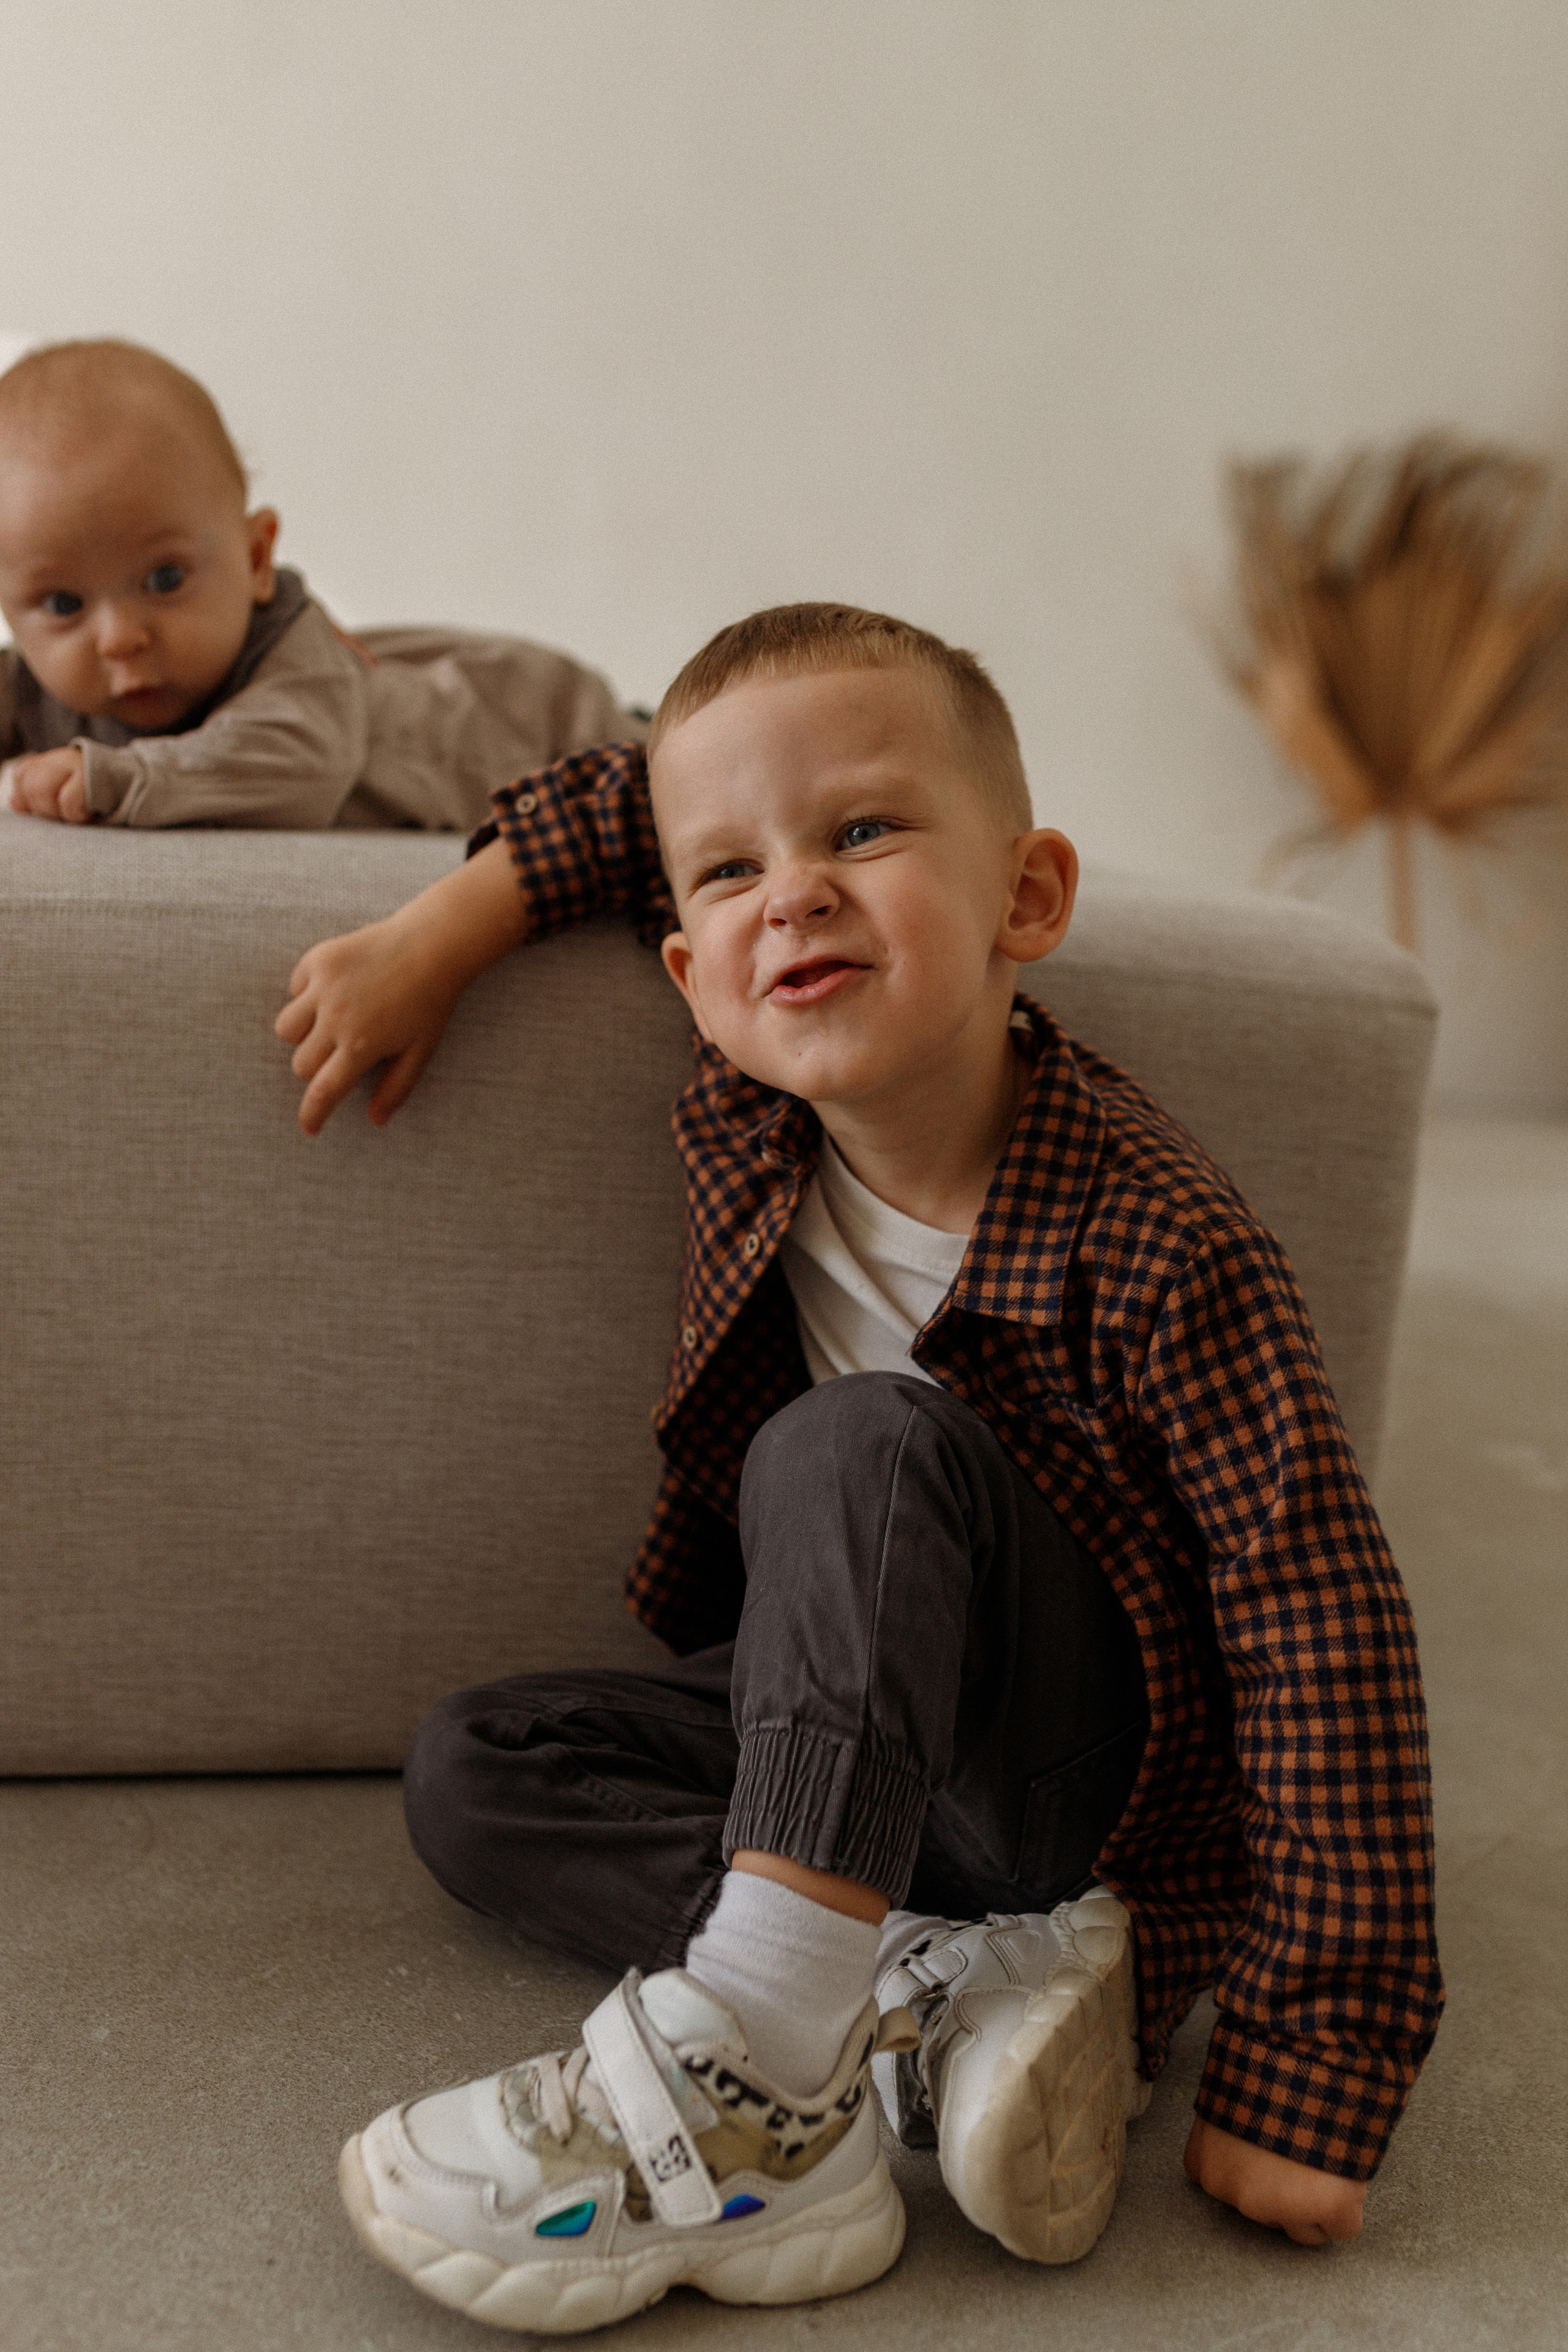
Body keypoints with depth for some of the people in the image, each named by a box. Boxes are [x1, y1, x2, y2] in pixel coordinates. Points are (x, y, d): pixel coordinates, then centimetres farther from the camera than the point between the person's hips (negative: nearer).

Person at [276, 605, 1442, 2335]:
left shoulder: (1159, 1247, -28)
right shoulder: (745, 1111, -11)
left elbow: (1324, 1619, -27)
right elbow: (639, 800, 6)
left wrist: (1312, 2073, -28)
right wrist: (436, 938, -7)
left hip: (1097, 1767, -7)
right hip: (850, 1702, 7)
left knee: (859, 1445, -31)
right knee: (468, 1773, -7)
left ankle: (752, 2069, -36)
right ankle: (951, 1982, -21)